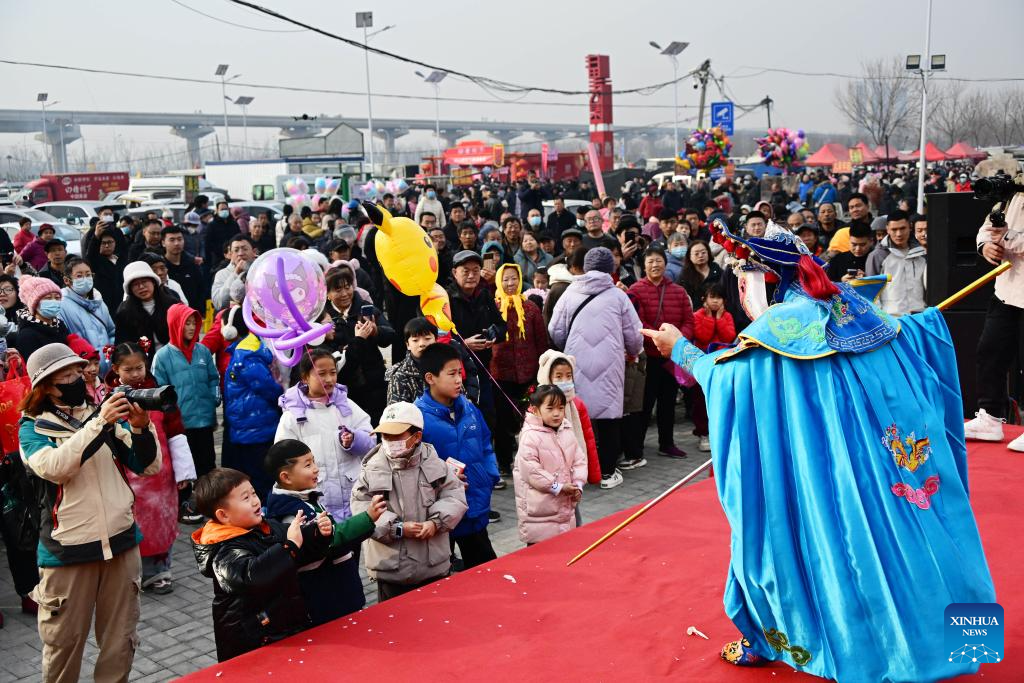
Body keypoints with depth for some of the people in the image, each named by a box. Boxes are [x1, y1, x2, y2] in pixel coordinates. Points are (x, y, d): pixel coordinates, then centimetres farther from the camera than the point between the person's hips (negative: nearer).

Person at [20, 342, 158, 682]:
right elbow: (54, 468, -23)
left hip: (121, 540, 3)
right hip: (68, 550, -3)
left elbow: (149, 467, 2)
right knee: (64, 640, 8)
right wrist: (99, 423, -28)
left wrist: (141, 428, -15)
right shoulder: (33, 427, -2)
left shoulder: (106, 414, 5)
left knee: (120, 639, 12)